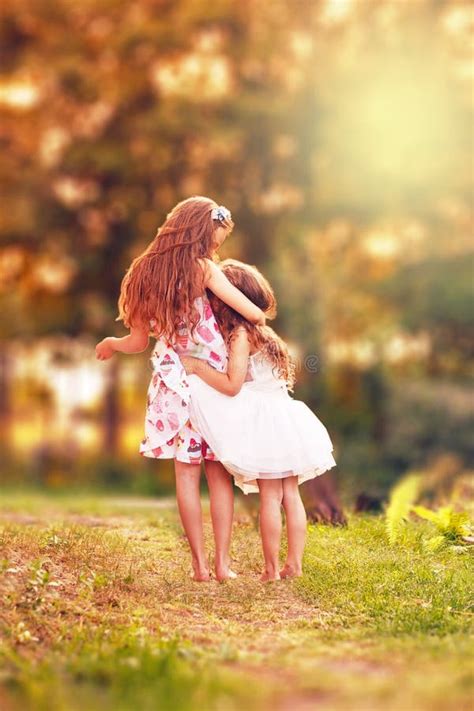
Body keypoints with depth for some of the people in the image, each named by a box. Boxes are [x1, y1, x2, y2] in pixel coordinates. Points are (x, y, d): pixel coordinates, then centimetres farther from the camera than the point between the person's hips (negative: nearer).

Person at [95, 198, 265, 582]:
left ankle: (200, 563, 9)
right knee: (220, 474, 7)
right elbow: (255, 314, -16)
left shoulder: (144, 273, 1)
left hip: (175, 385, 3)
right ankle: (223, 562, 8)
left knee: (186, 474, 7)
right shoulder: (204, 270, -12)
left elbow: (138, 341, 7)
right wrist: (257, 316, 8)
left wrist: (110, 343, 28)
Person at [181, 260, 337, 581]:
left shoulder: (241, 334, -13)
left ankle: (272, 568, 4)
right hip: (282, 419, 8)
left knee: (270, 497, -2)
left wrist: (197, 367, -13)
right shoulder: (258, 330, 15)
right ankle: (294, 564, 13)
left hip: (265, 422, -8)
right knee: (290, 494, 8)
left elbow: (232, 384, -20)